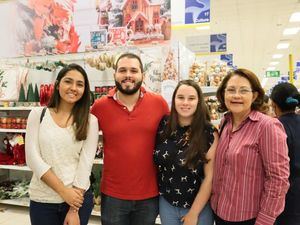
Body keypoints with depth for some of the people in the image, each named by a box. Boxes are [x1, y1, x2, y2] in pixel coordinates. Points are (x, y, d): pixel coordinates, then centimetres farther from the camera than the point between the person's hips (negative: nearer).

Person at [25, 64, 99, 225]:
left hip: (78, 197, 0)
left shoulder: (90, 121, -3)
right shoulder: (38, 114, -1)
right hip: (42, 199, 1)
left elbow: (86, 163, -8)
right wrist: (63, 191, -13)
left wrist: (74, 210, -10)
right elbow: (32, 157, -7)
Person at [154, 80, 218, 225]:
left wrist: (193, 213, -11)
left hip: (199, 206, -3)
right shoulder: (163, 126, -7)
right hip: (166, 202, 3)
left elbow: (210, 176, -13)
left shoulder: (209, 133, -15)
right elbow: (154, 162, 4)